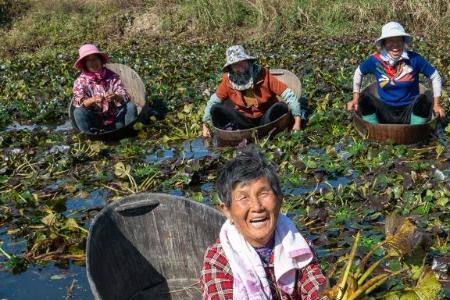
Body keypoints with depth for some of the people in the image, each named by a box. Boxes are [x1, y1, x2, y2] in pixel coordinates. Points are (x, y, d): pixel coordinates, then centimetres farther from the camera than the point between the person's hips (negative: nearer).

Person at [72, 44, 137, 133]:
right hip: (95, 122, -1)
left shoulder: (112, 76, 2)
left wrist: (116, 97, -31)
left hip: (116, 119, 1)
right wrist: (92, 100, -34)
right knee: (79, 112, -27)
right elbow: (77, 102, -14)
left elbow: (125, 97, -7)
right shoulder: (80, 81, -1)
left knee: (130, 106, -22)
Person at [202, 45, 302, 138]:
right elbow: (213, 101, 5)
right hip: (245, 120, 2)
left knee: (281, 107, -30)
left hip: (265, 119, -2)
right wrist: (205, 124, -1)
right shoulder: (228, 80, -6)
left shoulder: (263, 75, -14)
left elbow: (287, 94, -17)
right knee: (216, 109, -17)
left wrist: (297, 120, -24)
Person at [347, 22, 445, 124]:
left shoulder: (414, 59, -10)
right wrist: (356, 99, 8)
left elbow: (435, 76, 2)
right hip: (385, 113, 1)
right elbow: (358, 72, 12)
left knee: (423, 99, -29)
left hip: (409, 112, -1)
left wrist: (436, 104, -1)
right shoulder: (375, 60, -7)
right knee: (364, 98, -24)